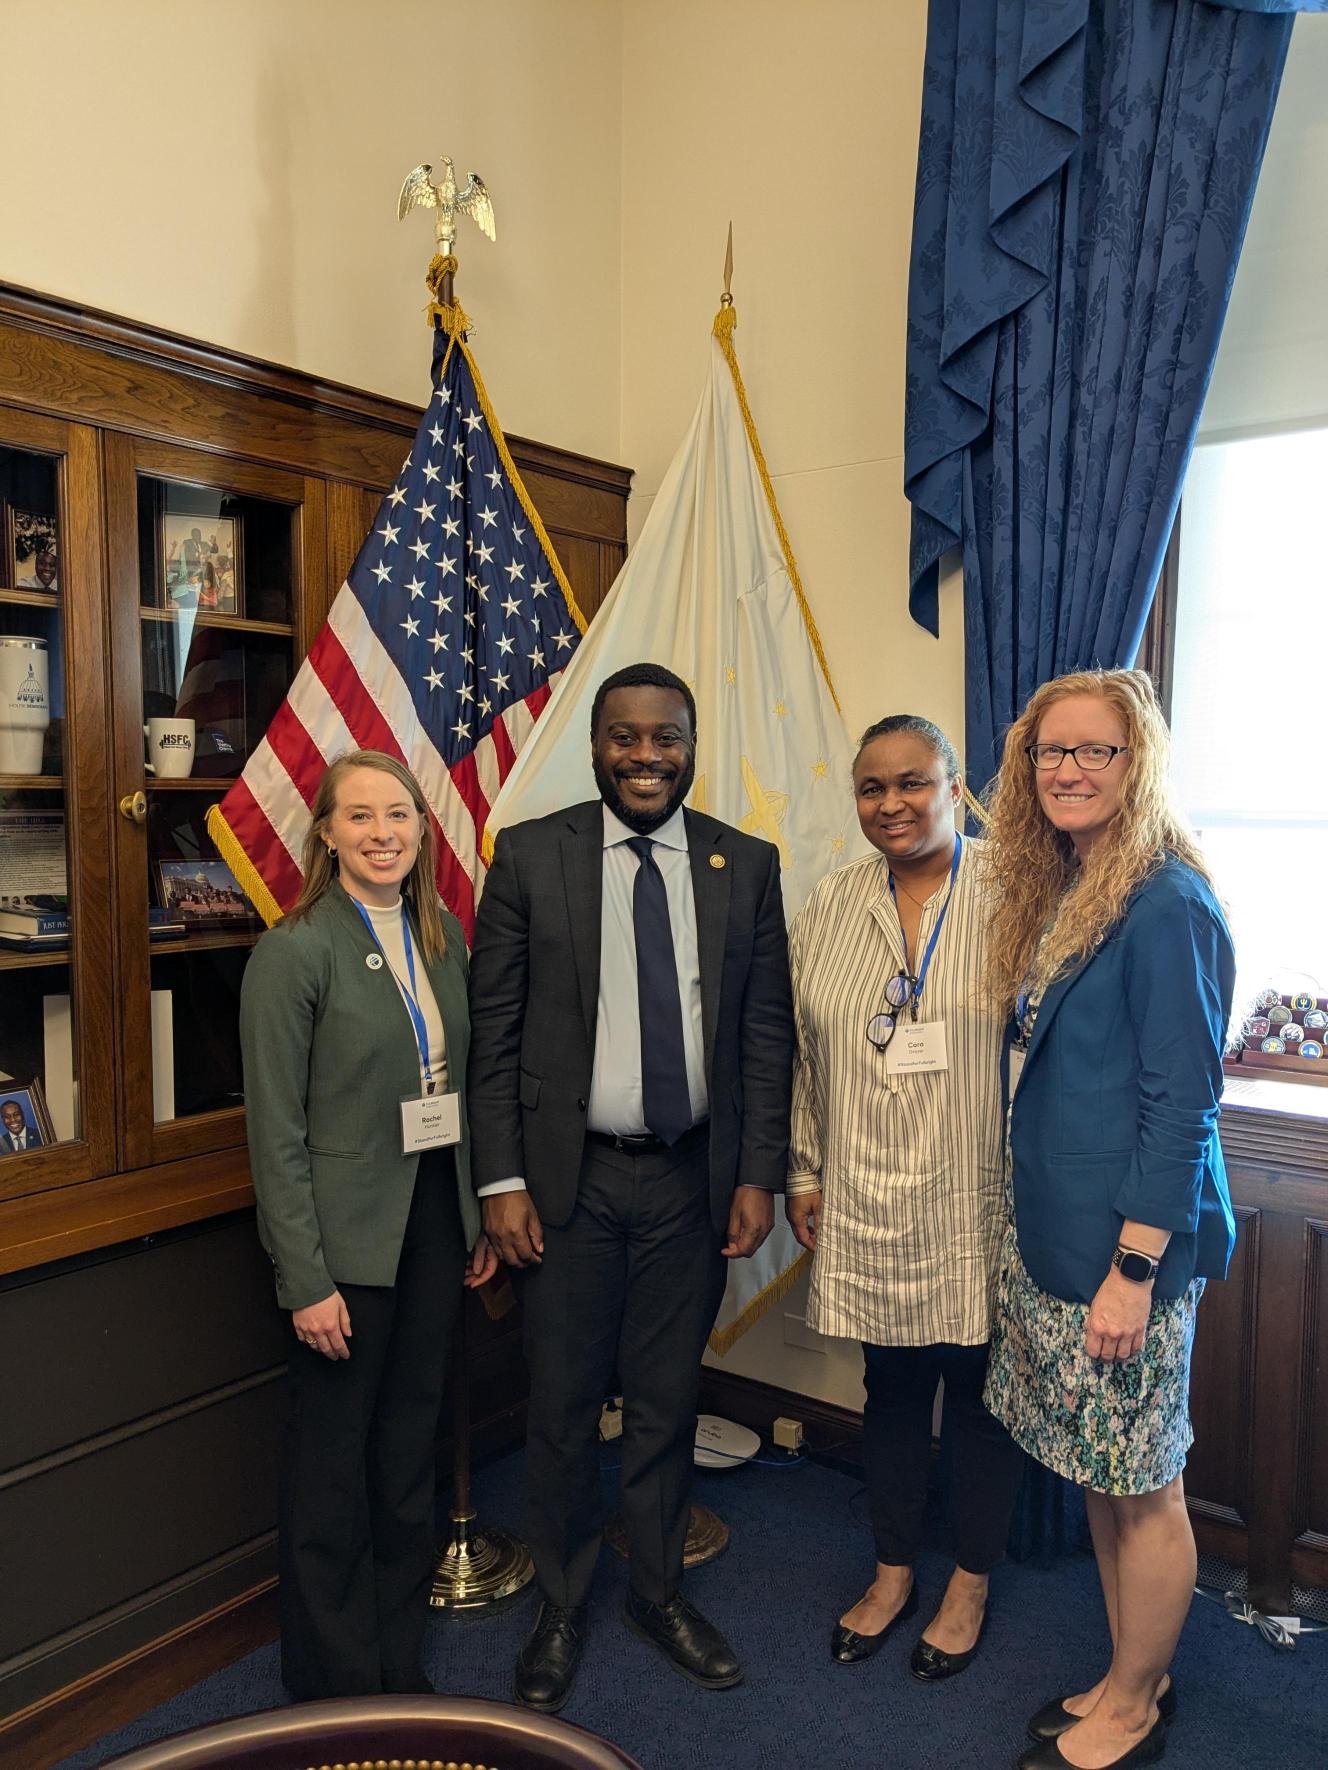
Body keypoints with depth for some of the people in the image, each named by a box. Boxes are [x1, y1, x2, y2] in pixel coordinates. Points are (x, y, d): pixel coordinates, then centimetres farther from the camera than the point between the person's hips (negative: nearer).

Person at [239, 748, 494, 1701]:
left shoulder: (444, 934, 3)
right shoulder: (294, 951, -14)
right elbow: (277, 1132, -14)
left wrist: (482, 1215, 9)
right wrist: (306, 1278, -14)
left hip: (435, 1216, 6)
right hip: (348, 1233, -5)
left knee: (412, 1439, 18)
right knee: (333, 1452, 11)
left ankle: (400, 1659, 39)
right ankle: (337, 1680, 33)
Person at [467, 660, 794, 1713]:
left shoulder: (747, 865, 1)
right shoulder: (530, 856, -5)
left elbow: (767, 1031, 3)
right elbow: (494, 1030, -3)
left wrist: (760, 1175, -1)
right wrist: (502, 1180, -7)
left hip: (694, 1178, 2)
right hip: (569, 1177, -1)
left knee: (668, 1400, 17)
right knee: (564, 1407, 13)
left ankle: (660, 1593, 40)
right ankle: (561, 1608, 37)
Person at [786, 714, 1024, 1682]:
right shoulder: (831, 904, 3)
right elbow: (804, 1051, 8)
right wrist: (805, 1173, 8)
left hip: (976, 1204, -3)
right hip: (867, 1203, 3)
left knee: (978, 1389, 13)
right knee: (890, 1387, 18)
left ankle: (972, 1583, 37)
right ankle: (894, 1572, 40)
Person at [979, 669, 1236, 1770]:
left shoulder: (1166, 904, -17)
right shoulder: (1055, 895, 9)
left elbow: (1182, 1101, -18)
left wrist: (1133, 1269, -18)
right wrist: (1040, 1233, 14)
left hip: (1130, 1246, -8)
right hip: (1052, 1235, 8)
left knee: (1143, 1489, 10)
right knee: (1099, 1475, 20)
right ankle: (1130, 1677, 39)